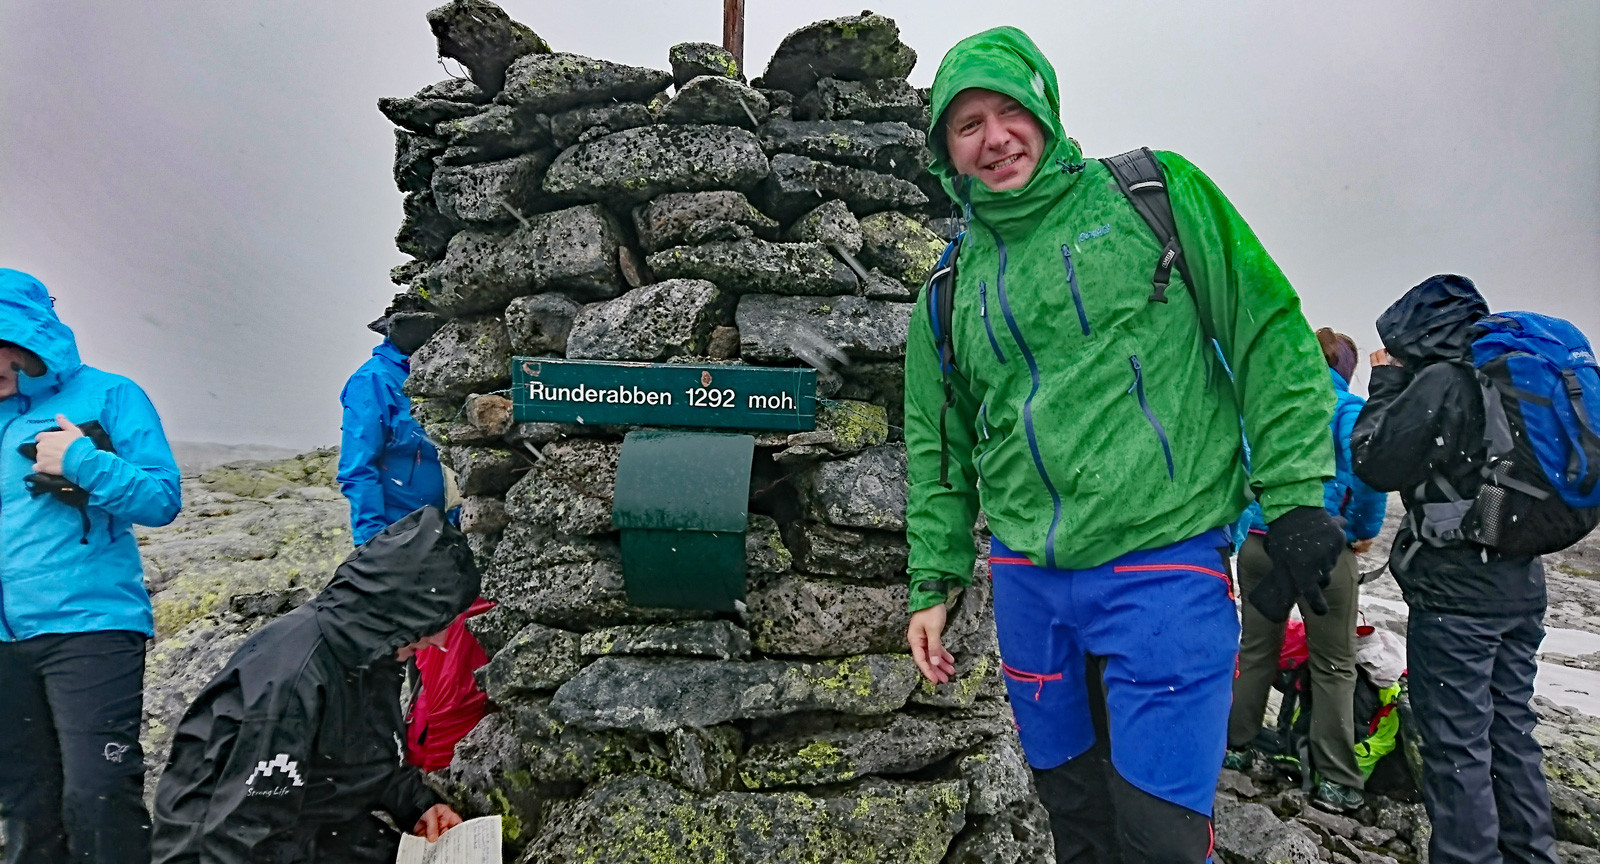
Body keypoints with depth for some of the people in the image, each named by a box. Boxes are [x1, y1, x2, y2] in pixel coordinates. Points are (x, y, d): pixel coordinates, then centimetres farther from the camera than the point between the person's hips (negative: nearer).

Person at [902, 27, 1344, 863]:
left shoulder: (1155, 193, -2)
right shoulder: (953, 285, 8)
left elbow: (1270, 336, -2)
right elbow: (937, 446, 14)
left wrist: (1295, 495, -8)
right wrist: (932, 581, 11)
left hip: (1165, 568, -4)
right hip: (1030, 582, 4)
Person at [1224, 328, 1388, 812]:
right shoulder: (1347, 407, -6)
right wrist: (1367, 530, -6)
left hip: (1259, 544, 4)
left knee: (1256, 651, 18)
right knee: (1333, 666, 6)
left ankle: (1236, 748, 28)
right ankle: (1337, 784, 9)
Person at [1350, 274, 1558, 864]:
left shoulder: (1441, 382, -14)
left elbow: (1375, 464, -12)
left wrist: (1387, 383, -1)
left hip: (1456, 588, -9)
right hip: (1522, 583, 9)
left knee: (1456, 741, -2)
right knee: (1511, 729, 17)